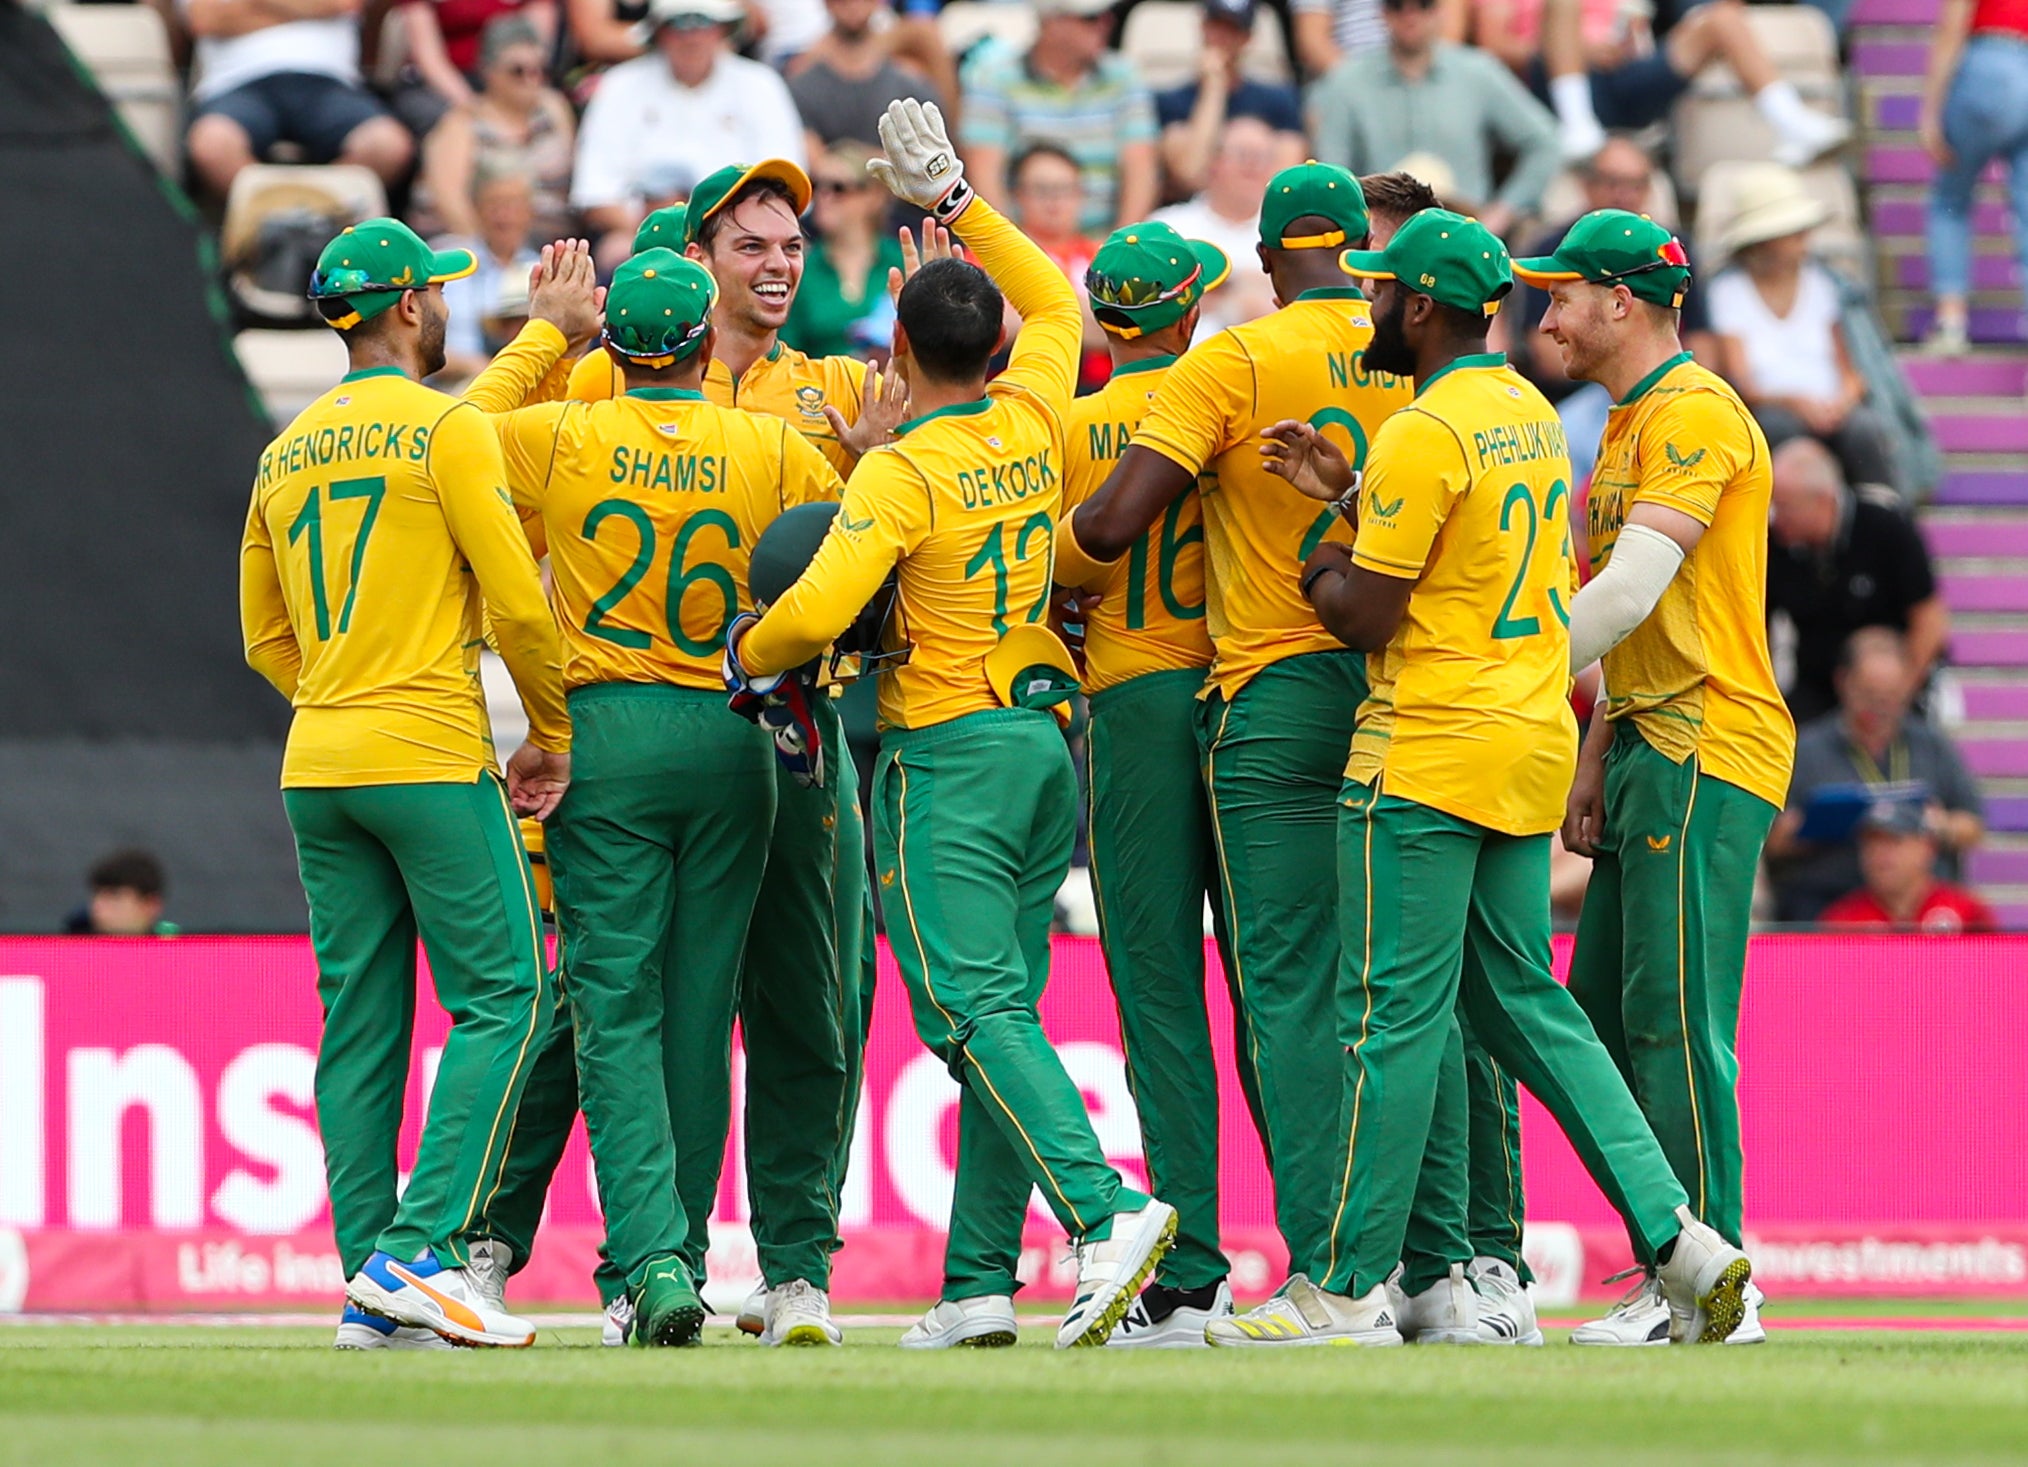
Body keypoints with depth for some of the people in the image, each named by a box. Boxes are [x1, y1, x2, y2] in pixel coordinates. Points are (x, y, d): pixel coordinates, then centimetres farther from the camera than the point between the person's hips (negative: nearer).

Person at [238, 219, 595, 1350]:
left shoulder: (286, 455, 14)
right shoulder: (450, 431, -7)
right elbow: (518, 602, -11)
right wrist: (554, 736, 2)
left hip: (317, 769, 7)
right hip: (433, 765, -7)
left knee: (360, 1021, 7)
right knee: (503, 997, -3)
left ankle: (371, 1284, 4)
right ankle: (420, 1248, -14)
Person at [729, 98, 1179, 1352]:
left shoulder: (903, 471, -14)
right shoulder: (1033, 424, 5)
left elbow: (817, 609, -24)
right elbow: (1055, 301, 26)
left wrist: (744, 661, -3)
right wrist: (954, 198, 27)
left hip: (947, 754, -7)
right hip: (1050, 741, 7)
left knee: (978, 1008, -12)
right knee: (1002, 1009, 8)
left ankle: (1104, 1209, -31)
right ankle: (979, 1286, 7)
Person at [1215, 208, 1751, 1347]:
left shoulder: (1425, 432, -15)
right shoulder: (1533, 417, 13)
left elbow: (1365, 616, -15)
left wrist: (1317, 569, 6)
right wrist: (1349, 493, 16)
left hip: (1427, 760, -9)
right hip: (1534, 743, 9)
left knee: (1393, 1016, -5)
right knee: (1525, 1004, 13)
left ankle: (1351, 1290, -2)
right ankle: (1679, 1240, 3)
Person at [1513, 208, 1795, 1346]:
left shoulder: (1693, 412, -11)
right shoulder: (1631, 426, 22)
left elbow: (1634, 591, -21)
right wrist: (1595, 764, 19)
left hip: (1706, 758, -10)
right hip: (1651, 756, 10)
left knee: (1673, 1021, -12)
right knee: (1605, 1021, 8)